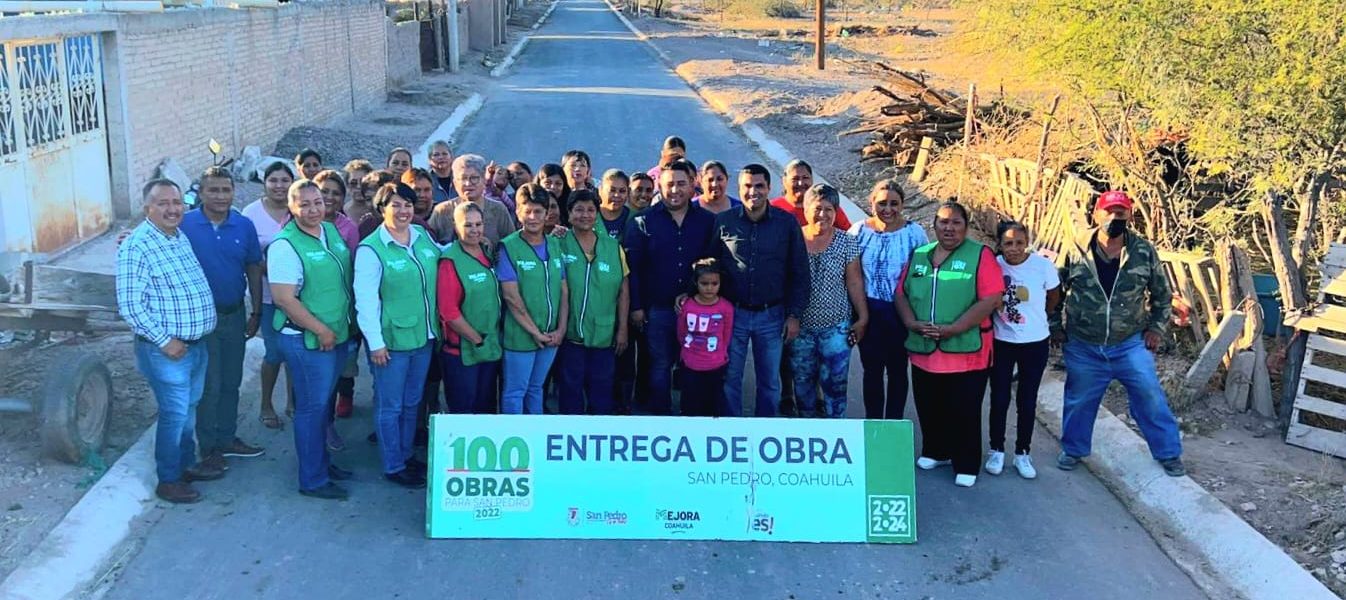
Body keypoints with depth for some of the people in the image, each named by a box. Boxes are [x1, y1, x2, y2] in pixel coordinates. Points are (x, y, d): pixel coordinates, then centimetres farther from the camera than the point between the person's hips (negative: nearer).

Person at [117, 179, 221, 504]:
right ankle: (168, 480, 13)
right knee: (174, 413, -1)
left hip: (196, 342, 8)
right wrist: (164, 340, -19)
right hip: (166, 349, -8)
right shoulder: (136, 247, -17)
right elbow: (130, 305, -20)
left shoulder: (182, 237, 7)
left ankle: (186, 464, 35)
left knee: (189, 408, 19)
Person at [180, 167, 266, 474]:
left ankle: (227, 439, 29)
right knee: (209, 386, 3)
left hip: (235, 314, 4)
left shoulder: (244, 226, -2)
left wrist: (256, 313, 6)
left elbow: (254, 270, 5)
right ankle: (208, 447, 17)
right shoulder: (185, 224, -11)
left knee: (230, 382, 15)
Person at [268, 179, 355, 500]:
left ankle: (322, 460, 36)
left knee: (324, 403, 20)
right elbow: (284, 298, -21)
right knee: (311, 407, 2)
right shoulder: (286, 245, -19)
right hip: (307, 339, -8)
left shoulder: (332, 230, 5)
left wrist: (346, 322, 13)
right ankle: (312, 480, 13)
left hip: (337, 334, 8)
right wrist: (321, 330, -17)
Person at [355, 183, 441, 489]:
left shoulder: (423, 235, 3)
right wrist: (376, 343, -16)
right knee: (390, 406, 6)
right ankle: (393, 466, 20)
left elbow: (442, 255, 25)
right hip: (392, 339, -6)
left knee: (412, 403, 19)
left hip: (423, 335, 6)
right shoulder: (370, 249, -14)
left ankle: (406, 456, 35)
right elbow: (365, 300, -15)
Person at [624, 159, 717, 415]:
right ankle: (660, 415, 20)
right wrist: (636, 306, -7)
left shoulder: (707, 221, 2)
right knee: (660, 366, 8)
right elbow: (631, 267, -3)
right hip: (657, 309, -1)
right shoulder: (643, 221, -3)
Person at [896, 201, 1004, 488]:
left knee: (964, 412, 3)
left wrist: (952, 329, -19)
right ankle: (935, 452, 35)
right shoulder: (918, 256, 10)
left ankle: (966, 465, 16)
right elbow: (901, 294, 11)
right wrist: (912, 323, -8)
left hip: (966, 353, -4)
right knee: (929, 408, 16)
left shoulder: (980, 255, -6)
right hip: (923, 351, 5)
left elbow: (990, 300, -14)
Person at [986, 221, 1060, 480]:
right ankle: (996, 451, 25)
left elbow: (1054, 298, 3)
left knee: (1027, 401, 10)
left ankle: (1022, 454, 24)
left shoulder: (1043, 266, -15)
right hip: (1001, 342, 0)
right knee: (999, 400, 8)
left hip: (1035, 343, 0)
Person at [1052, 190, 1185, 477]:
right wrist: (1056, 326, 3)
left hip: (1131, 344, 0)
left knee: (1151, 397, 2)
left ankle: (1169, 453, 18)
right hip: (1083, 348, 0)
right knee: (1079, 400, 12)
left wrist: (1157, 328, 2)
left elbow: (1162, 294, 8)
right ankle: (1073, 450, 32)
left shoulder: (1145, 251, -4)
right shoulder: (1075, 251, -8)